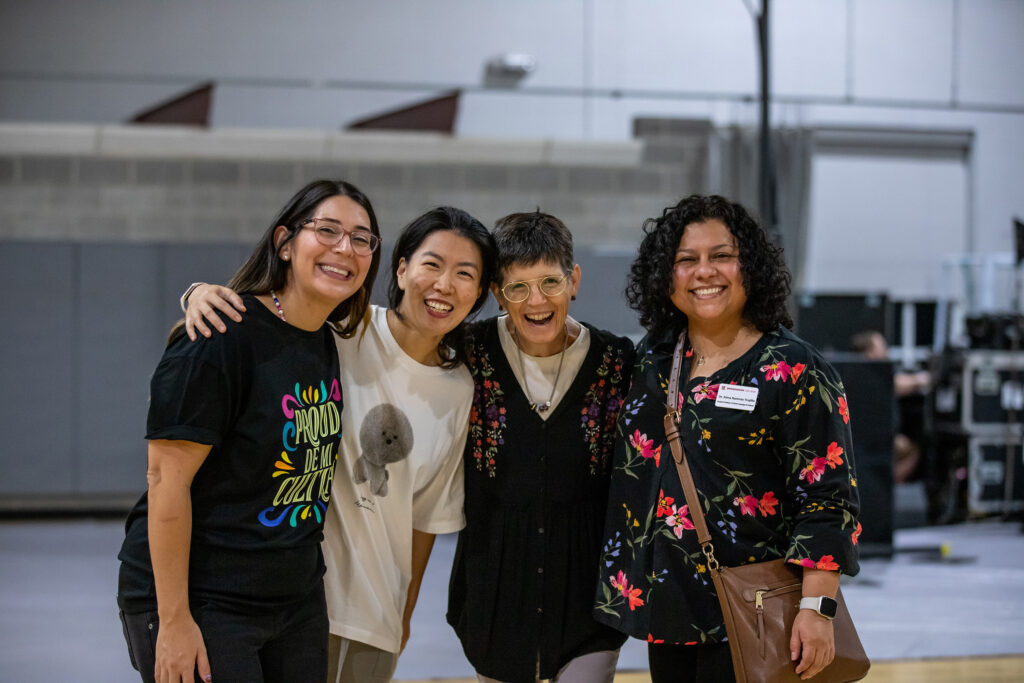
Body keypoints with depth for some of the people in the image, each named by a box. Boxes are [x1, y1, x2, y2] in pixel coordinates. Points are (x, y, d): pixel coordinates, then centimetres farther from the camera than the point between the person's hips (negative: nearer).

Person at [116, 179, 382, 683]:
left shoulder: (335, 347, 7)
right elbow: (166, 479, -19)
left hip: (297, 598, 8)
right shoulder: (223, 336, -16)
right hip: (198, 602, -7)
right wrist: (173, 620, -20)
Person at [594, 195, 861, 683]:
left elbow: (828, 499, -13)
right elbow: (630, 464, 21)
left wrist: (816, 607, -20)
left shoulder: (793, 371, -9)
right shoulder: (653, 359, 9)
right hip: (666, 605, 6)